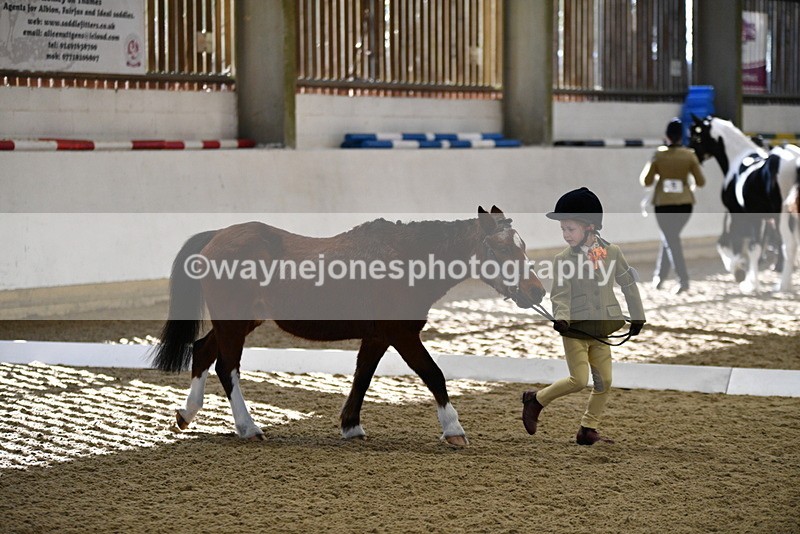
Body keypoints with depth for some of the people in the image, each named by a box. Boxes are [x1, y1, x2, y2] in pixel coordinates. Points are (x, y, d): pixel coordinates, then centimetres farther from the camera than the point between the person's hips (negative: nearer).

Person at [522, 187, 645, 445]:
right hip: (576, 328, -4)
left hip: (600, 330, 4)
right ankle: (536, 399, 12)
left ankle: (588, 430, 16)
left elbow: (628, 284, 9)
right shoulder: (563, 259, -7)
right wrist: (561, 317, -30)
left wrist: (637, 316, 12)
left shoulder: (612, 252, -1)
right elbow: (560, 295, -12)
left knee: (604, 381, 4)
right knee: (579, 380, -9)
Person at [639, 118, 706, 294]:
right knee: (670, 237, 21)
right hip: (685, 203, 2)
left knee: (671, 240, 1)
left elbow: (646, 181, -3)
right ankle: (660, 275, 26)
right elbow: (701, 182, -3)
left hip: (663, 203, -2)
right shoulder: (689, 155, -5)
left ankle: (683, 280, -11)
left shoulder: (659, 155, -8)